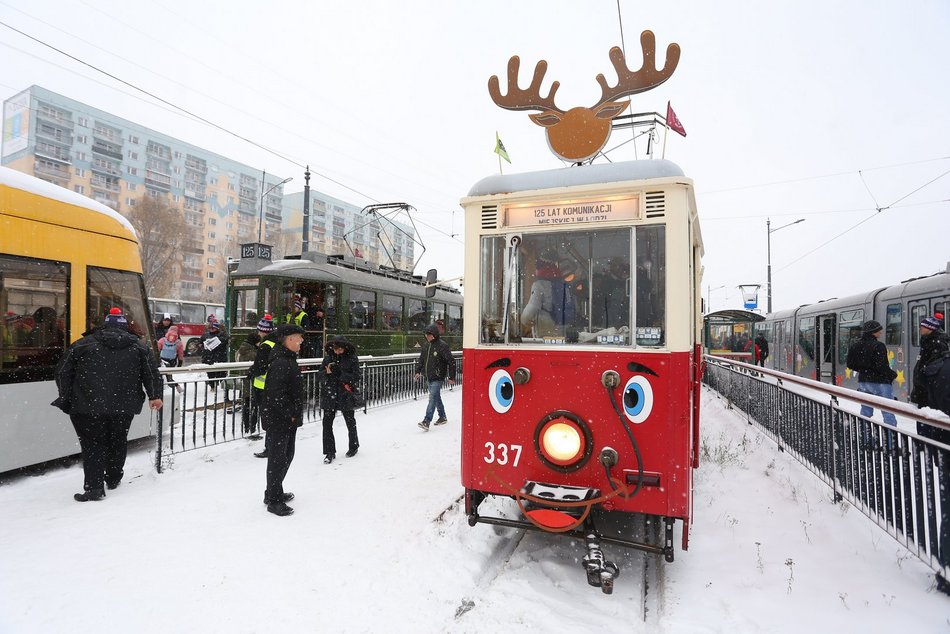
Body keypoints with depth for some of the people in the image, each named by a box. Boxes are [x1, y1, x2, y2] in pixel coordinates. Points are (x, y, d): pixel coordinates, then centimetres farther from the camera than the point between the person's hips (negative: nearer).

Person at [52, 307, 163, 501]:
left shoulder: (84, 344, 6)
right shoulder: (138, 346, 9)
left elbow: (63, 372, 7)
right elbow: (151, 372, 2)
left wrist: (66, 398, 16)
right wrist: (154, 396, 5)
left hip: (88, 406, -1)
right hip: (124, 406, 2)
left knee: (93, 445, 6)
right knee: (118, 442, 18)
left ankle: (94, 488, 1)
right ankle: (113, 479, 33)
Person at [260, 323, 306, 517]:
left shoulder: (289, 360, 11)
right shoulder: (280, 363, -22)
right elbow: (276, 394, -28)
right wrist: (290, 414, -19)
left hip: (288, 420, 11)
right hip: (278, 421, -10)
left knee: (287, 455, 21)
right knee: (278, 459, 1)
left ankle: (274, 492, 36)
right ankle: (274, 501, 14)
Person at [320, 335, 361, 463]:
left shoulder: (352, 359, -7)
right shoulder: (328, 358, 3)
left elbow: (355, 377, -13)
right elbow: (320, 374, 8)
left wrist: (338, 372, -22)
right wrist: (327, 372, -14)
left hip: (346, 395, -2)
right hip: (329, 395, 3)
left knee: (350, 422, 14)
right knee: (327, 423, -3)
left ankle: (354, 446, 36)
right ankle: (329, 452, 8)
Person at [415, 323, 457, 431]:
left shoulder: (442, 346, -13)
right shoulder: (426, 345, 8)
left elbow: (451, 362, -12)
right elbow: (421, 359, 21)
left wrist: (451, 377, -12)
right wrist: (418, 371, 10)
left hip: (437, 378, -7)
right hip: (428, 377, 7)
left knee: (433, 398, -14)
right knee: (436, 398, 17)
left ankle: (427, 421, -19)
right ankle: (442, 417, 31)